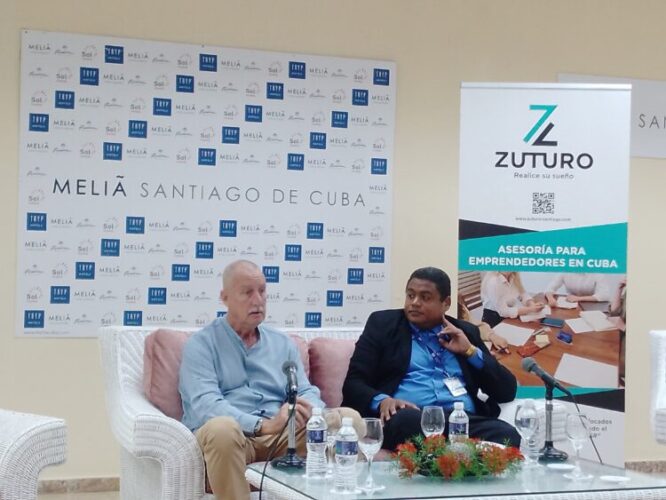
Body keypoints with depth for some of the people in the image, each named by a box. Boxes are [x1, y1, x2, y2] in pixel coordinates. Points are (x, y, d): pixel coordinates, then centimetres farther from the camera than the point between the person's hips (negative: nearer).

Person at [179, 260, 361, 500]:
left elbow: (307, 392, 11)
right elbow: (205, 405, -12)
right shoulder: (201, 345, 3)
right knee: (222, 427, -40)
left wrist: (306, 408, -16)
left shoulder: (283, 344, 20)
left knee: (348, 417, -18)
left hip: (284, 434, 4)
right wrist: (264, 425, -25)